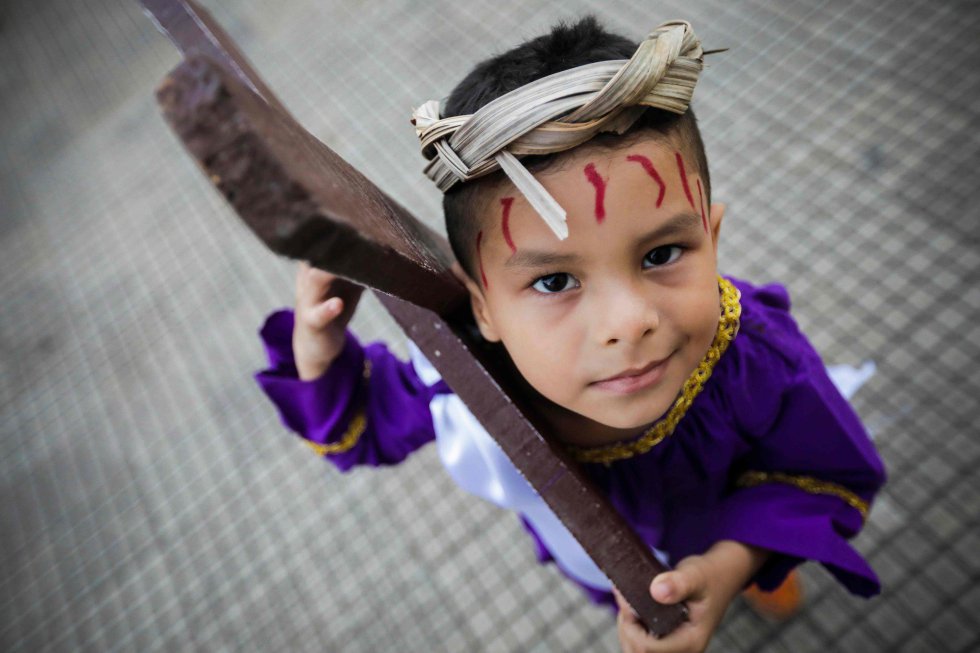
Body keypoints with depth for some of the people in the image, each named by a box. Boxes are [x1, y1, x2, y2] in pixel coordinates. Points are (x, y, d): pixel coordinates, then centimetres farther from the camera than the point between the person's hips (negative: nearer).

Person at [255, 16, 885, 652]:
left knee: (770, 575, 35)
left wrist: (735, 562, -37)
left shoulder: (758, 356, -42)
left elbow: (830, 478, -21)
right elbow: (371, 428, -17)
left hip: (732, 529, 0)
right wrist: (319, 355, -39)